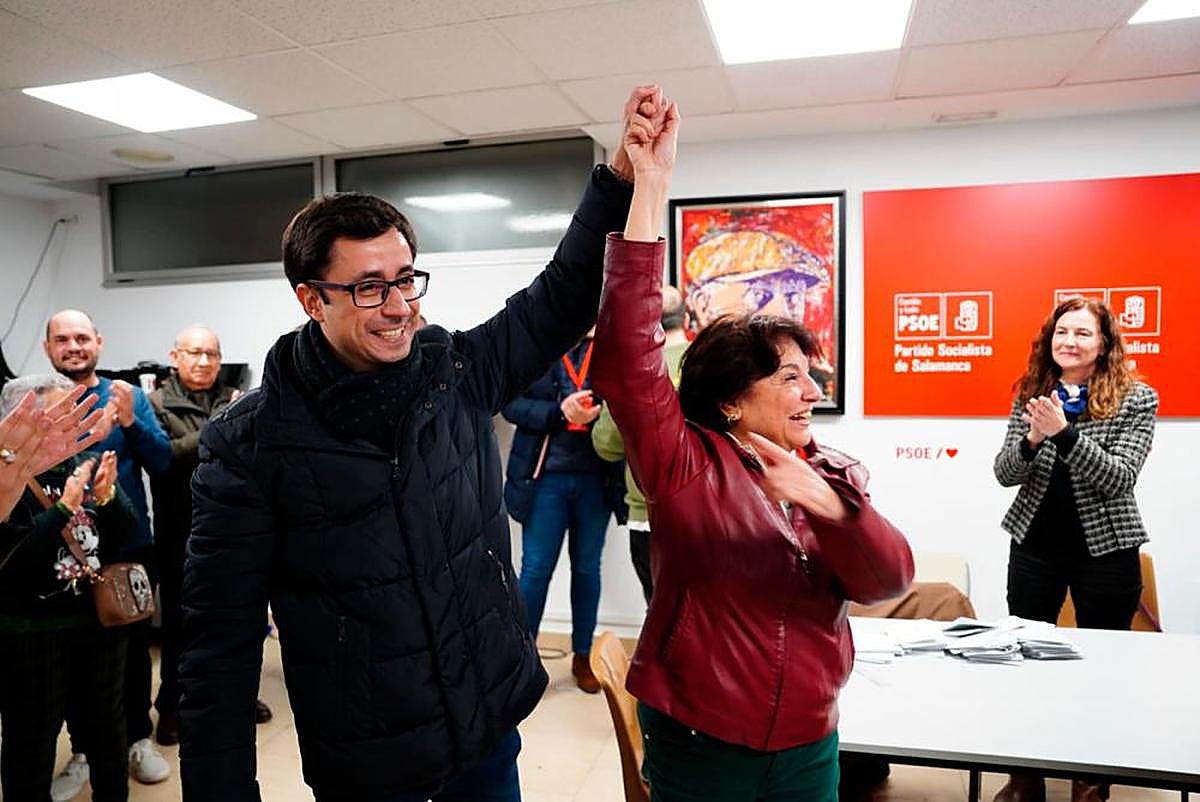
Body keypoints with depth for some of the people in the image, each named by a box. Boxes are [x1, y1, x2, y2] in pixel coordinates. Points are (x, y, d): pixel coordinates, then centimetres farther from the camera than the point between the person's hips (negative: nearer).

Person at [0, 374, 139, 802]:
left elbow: (126, 534, 1)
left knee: (107, 724, 20)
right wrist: (65, 507, -25)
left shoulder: (87, 462, 1)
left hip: (101, 617, 5)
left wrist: (107, 496, -16)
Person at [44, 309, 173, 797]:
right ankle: (82, 750, 29)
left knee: (134, 646, 12)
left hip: (130, 547, 0)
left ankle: (139, 739, 29)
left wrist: (130, 421, -24)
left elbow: (162, 462, -8)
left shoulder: (129, 396, 0)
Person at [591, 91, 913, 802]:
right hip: (696, 743, -3)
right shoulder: (687, 463, -14)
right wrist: (650, 188, -31)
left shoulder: (835, 473, 0)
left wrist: (827, 505, -32)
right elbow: (627, 358, -26)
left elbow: (889, 579, -12)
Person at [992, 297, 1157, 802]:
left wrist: (1063, 433, -29)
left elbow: (1120, 478, -16)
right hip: (1034, 547, 3)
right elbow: (1004, 474, -1)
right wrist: (1032, 439, -21)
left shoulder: (1137, 399, -5)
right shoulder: (1032, 394, 3)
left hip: (1106, 551, -2)